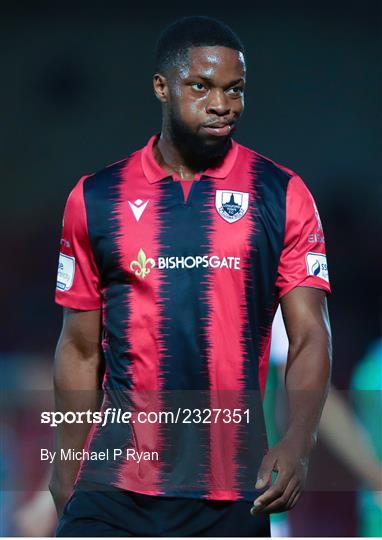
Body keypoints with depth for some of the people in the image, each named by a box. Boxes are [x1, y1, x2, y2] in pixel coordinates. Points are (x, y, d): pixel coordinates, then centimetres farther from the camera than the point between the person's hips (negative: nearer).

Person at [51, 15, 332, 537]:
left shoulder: (282, 195, 2)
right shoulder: (96, 198, 6)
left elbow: (310, 335, -2)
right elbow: (81, 348, 11)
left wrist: (298, 442, -18)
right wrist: (67, 472, 7)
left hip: (233, 493, 0)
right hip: (114, 486, 0)